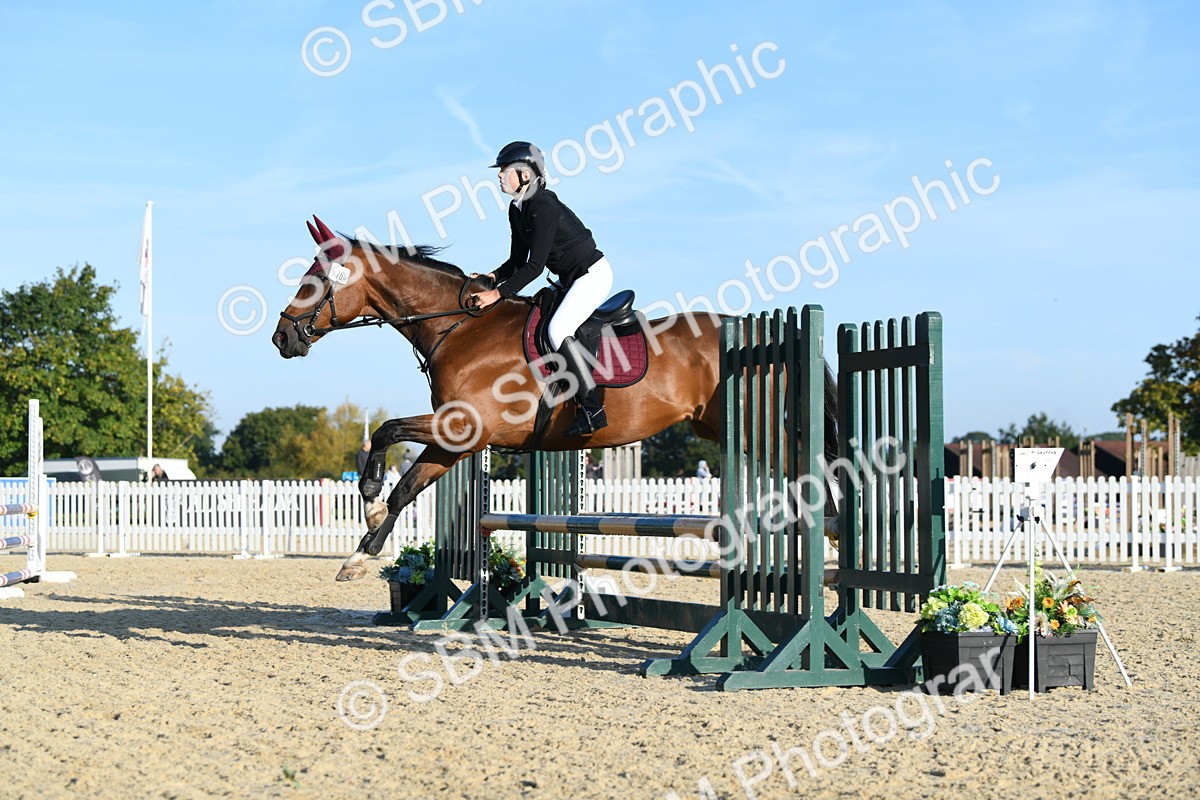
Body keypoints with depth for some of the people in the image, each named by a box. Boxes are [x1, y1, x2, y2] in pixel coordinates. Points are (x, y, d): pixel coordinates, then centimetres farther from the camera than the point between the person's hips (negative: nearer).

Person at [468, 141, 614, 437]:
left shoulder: (543, 207, -24)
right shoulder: (517, 210, 5)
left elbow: (535, 266, -27)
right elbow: (518, 260, 11)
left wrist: (498, 293, -27)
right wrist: (493, 277, -6)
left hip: (593, 274, -10)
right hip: (571, 279, 10)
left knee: (557, 330, -24)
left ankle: (593, 409, -22)